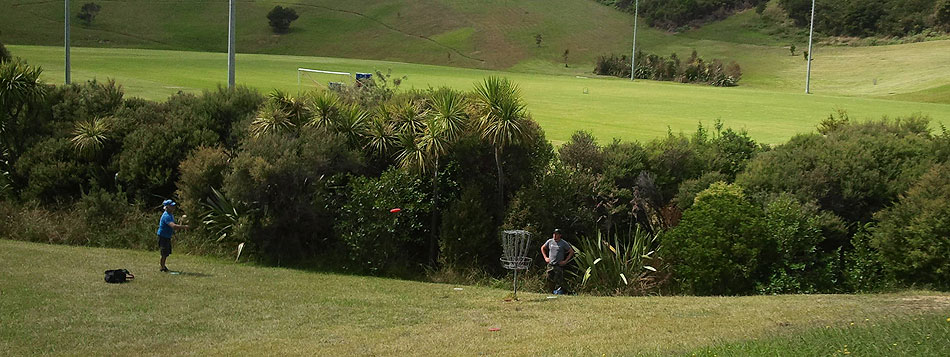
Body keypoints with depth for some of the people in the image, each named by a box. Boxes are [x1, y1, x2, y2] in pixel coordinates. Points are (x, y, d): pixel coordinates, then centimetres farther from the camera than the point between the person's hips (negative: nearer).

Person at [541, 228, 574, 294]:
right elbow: (542, 248, 22)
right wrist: (545, 257, 12)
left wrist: (565, 261, -4)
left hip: (559, 265, -4)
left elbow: (571, 252, 2)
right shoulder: (550, 241, 6)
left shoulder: (563, 243, -4)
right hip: (550, 265, 4)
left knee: (558, 282, -10)